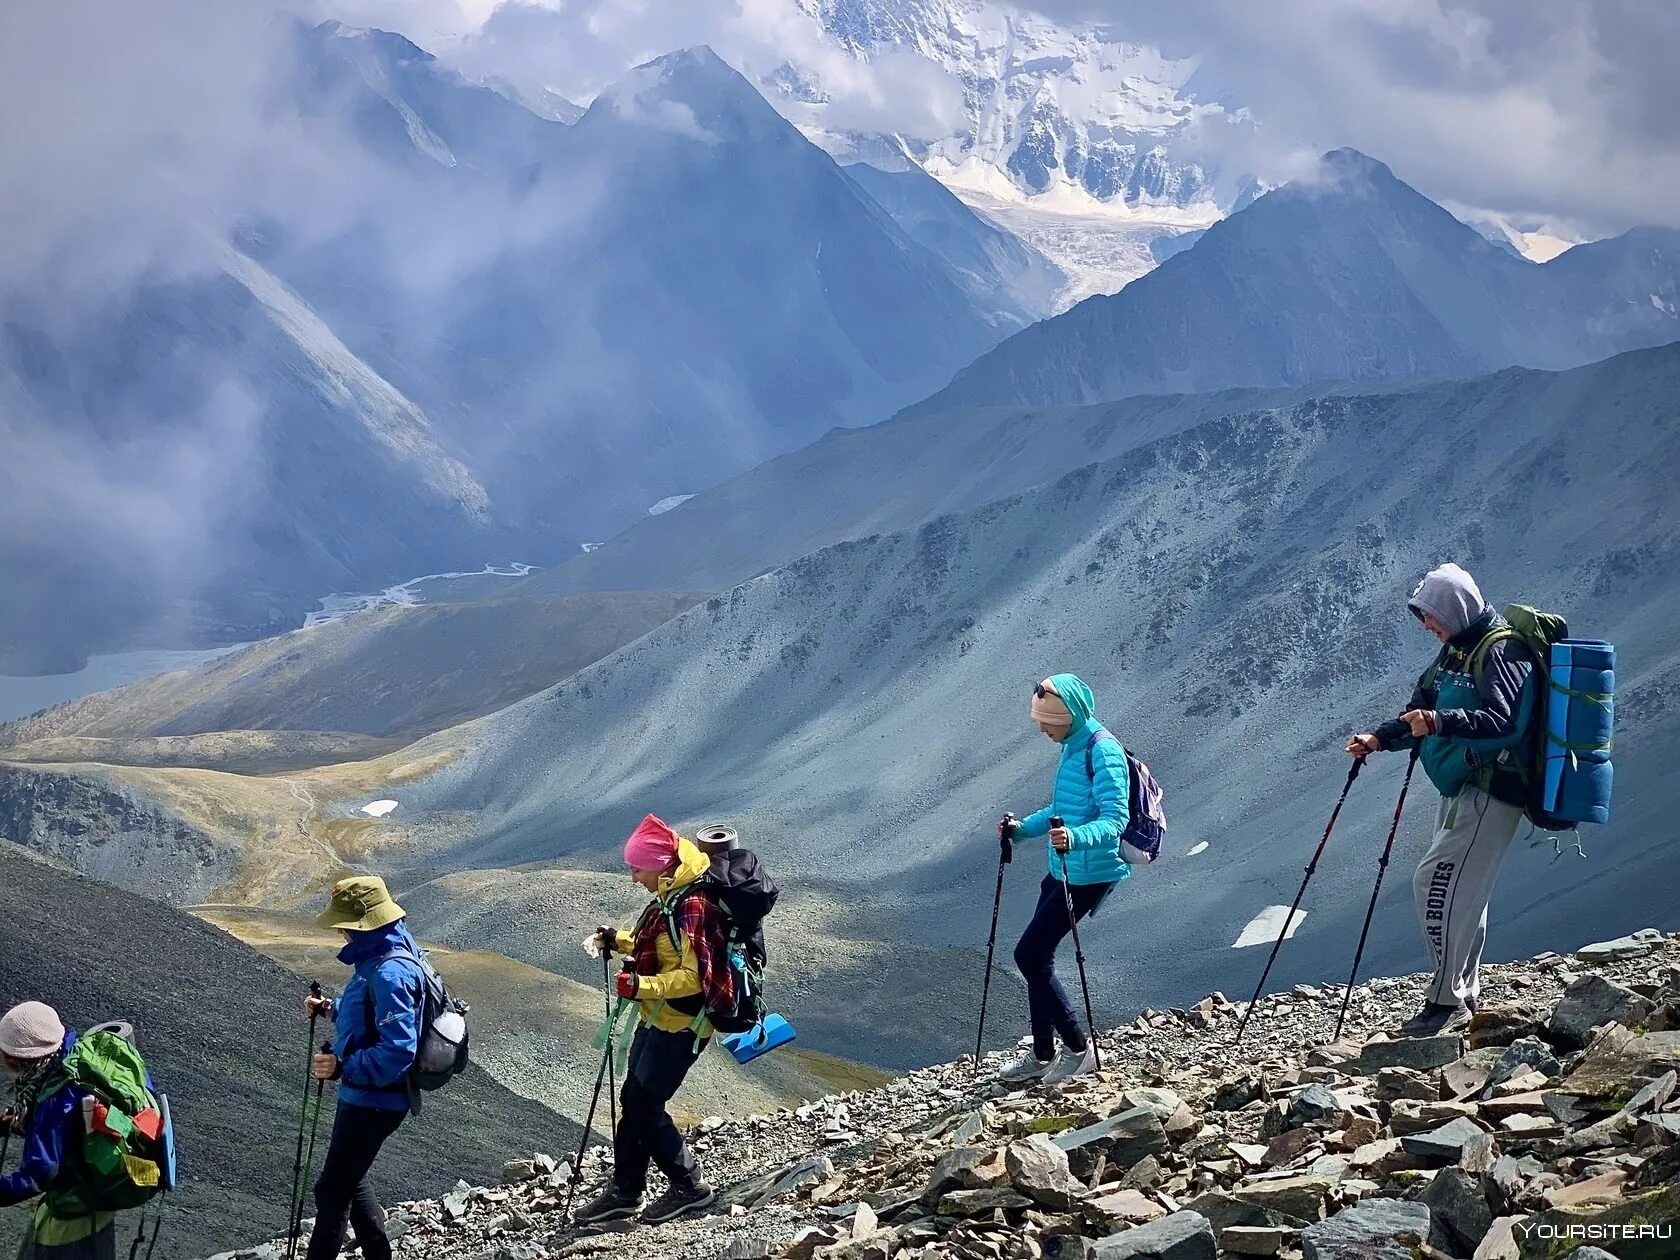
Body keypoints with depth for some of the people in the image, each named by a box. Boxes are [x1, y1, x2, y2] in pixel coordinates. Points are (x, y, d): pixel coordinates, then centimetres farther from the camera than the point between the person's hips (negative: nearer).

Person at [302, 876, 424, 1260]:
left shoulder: (390, 973, -27)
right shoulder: (379, 957, 6)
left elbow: (398, 1049, -33)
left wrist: (343, 1067, -31)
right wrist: (331, 1009, 8)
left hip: (374, 1099, -11)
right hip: (364, 1094, 11)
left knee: (332, 1189, -2)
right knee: (350, 1180, 22)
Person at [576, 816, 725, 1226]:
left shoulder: (690, 907, -24)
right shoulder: (671, 897, 7)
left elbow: (693, 976, -28)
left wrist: (641, 986, -34)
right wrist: (617, 940, 11)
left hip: (680, 1026, -10)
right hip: (658, 1019, 10)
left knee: (645, 1106, -3)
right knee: (633, 1101, 14)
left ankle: (689, 1188, 9)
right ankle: (624, 1191, 24)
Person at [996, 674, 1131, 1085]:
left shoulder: (1103, 751, -19)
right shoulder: (1072, 747, 12)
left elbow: (1114, 819, -26)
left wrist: (1075, 837, -42)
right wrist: (1023, 828, 12)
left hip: (1089, 876, -10)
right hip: (1063, 871, 10)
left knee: (1030, 954, -9)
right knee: (1038, 958, 12)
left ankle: (1079, 1048, 1)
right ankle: (1042, 1055, 22)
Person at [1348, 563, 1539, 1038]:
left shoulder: (1501, 651, -15)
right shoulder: (1458, 649, 16)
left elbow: (1504, 722, -28)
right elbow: (1421, 711, 22)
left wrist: (1439, 722, -38)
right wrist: (1379, 739, 7)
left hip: (1490, 792, -10)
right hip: (1463, 789, 10)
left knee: (1437, 882, -16)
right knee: (1462, 892, 11)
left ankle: (1445, 1002, -14)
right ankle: (1463, 998, 18)